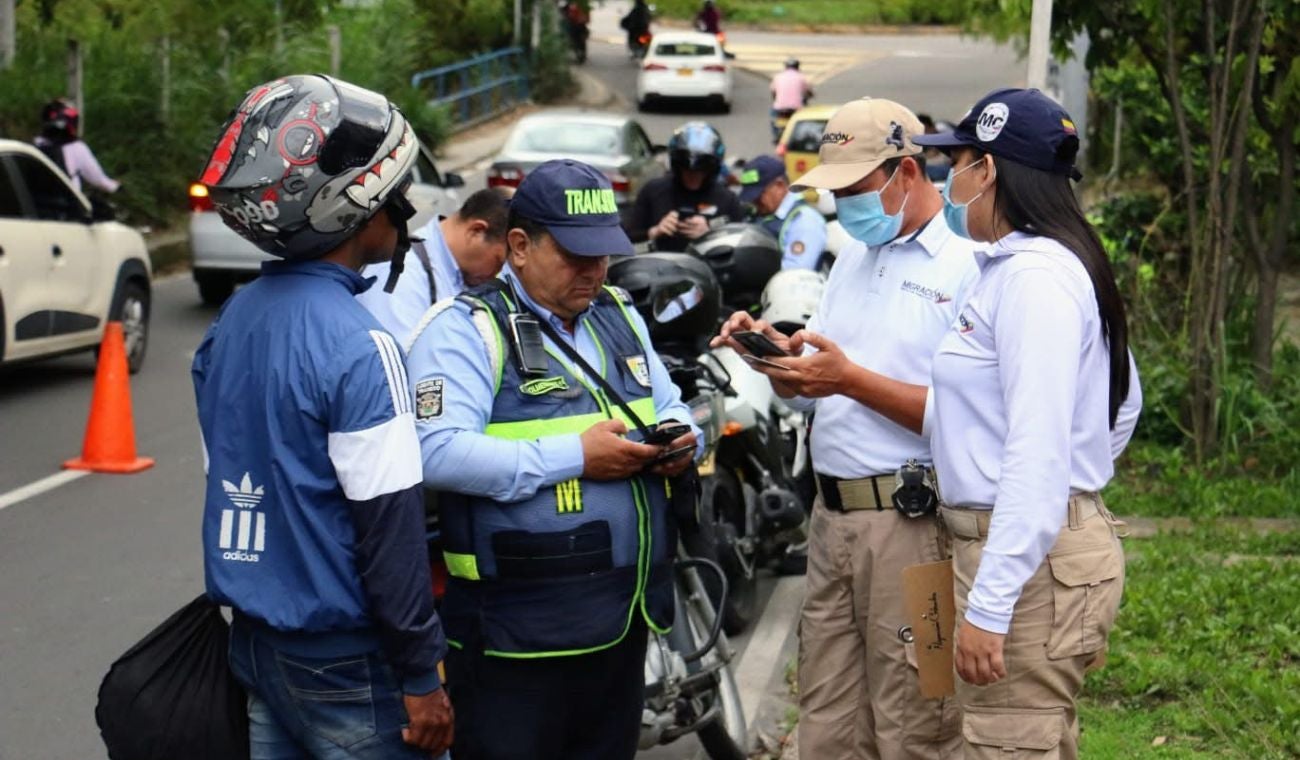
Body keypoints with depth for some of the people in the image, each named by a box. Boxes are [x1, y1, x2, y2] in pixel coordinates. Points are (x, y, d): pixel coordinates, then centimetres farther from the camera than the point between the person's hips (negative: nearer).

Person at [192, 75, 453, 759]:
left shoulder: (230, 323, 5)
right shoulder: (356, 346, -20)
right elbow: (389, 524, -19)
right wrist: (421, 677, -13)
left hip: (253, 644, 8)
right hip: (344, 662, -8)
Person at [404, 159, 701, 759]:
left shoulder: (619, 315, 15)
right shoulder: (468, 328, -10)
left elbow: (669, 405, 25)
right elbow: (439, 453, -23)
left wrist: (680, 440, -1)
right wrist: (575, 457, -22)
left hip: (623, 617, 8)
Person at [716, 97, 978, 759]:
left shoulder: (967, 265, -9)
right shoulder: (854, 258, 19)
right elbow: (805, 394, 19)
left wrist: (854, 381, -21)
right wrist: (774, 349, -1)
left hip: (913, 524, -8)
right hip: (833, 516, 8)